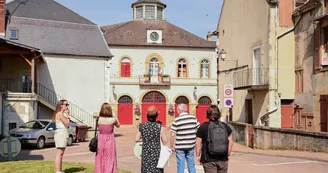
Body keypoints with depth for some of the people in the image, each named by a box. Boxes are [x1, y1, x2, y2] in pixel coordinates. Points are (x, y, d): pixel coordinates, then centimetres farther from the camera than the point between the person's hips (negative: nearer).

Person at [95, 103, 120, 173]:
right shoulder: (113, 120, -14)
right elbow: (118, 125, 6)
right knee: (109, 160, 6)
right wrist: (114, 116, 3)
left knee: (100, 161, 14)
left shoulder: (98, 119, -8)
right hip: (109, 141, -3)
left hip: (100, 141, 3)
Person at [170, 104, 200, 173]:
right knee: (191, 165, 14)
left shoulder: (176, 120, -10)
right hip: (191, 146, 3)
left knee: (180, 166, 6)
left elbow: (172, 135, -11)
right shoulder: (194, 118, -1)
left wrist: (171, 146, 0)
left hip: (180, 147, -3)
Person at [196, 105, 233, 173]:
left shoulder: (203, 127, -6)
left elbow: (198, 143, -6)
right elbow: (230, 142, 4)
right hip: (223, 159, 3)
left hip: (209, 160, -3)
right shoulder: (225, 126, 3)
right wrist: (228, 154, 15)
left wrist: (198, 156, 5)